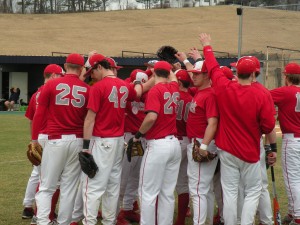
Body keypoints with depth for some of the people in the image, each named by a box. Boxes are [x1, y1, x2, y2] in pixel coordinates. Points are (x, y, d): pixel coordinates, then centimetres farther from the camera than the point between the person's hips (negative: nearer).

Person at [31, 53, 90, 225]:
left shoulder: (51, 85, -2)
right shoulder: (87, 89, 1)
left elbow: (39, 114, -2)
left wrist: (34, 139, 6)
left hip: (55, 140, -2)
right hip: (78, 141, 2)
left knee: (46, 186, 3)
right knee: (70, 187, 8)